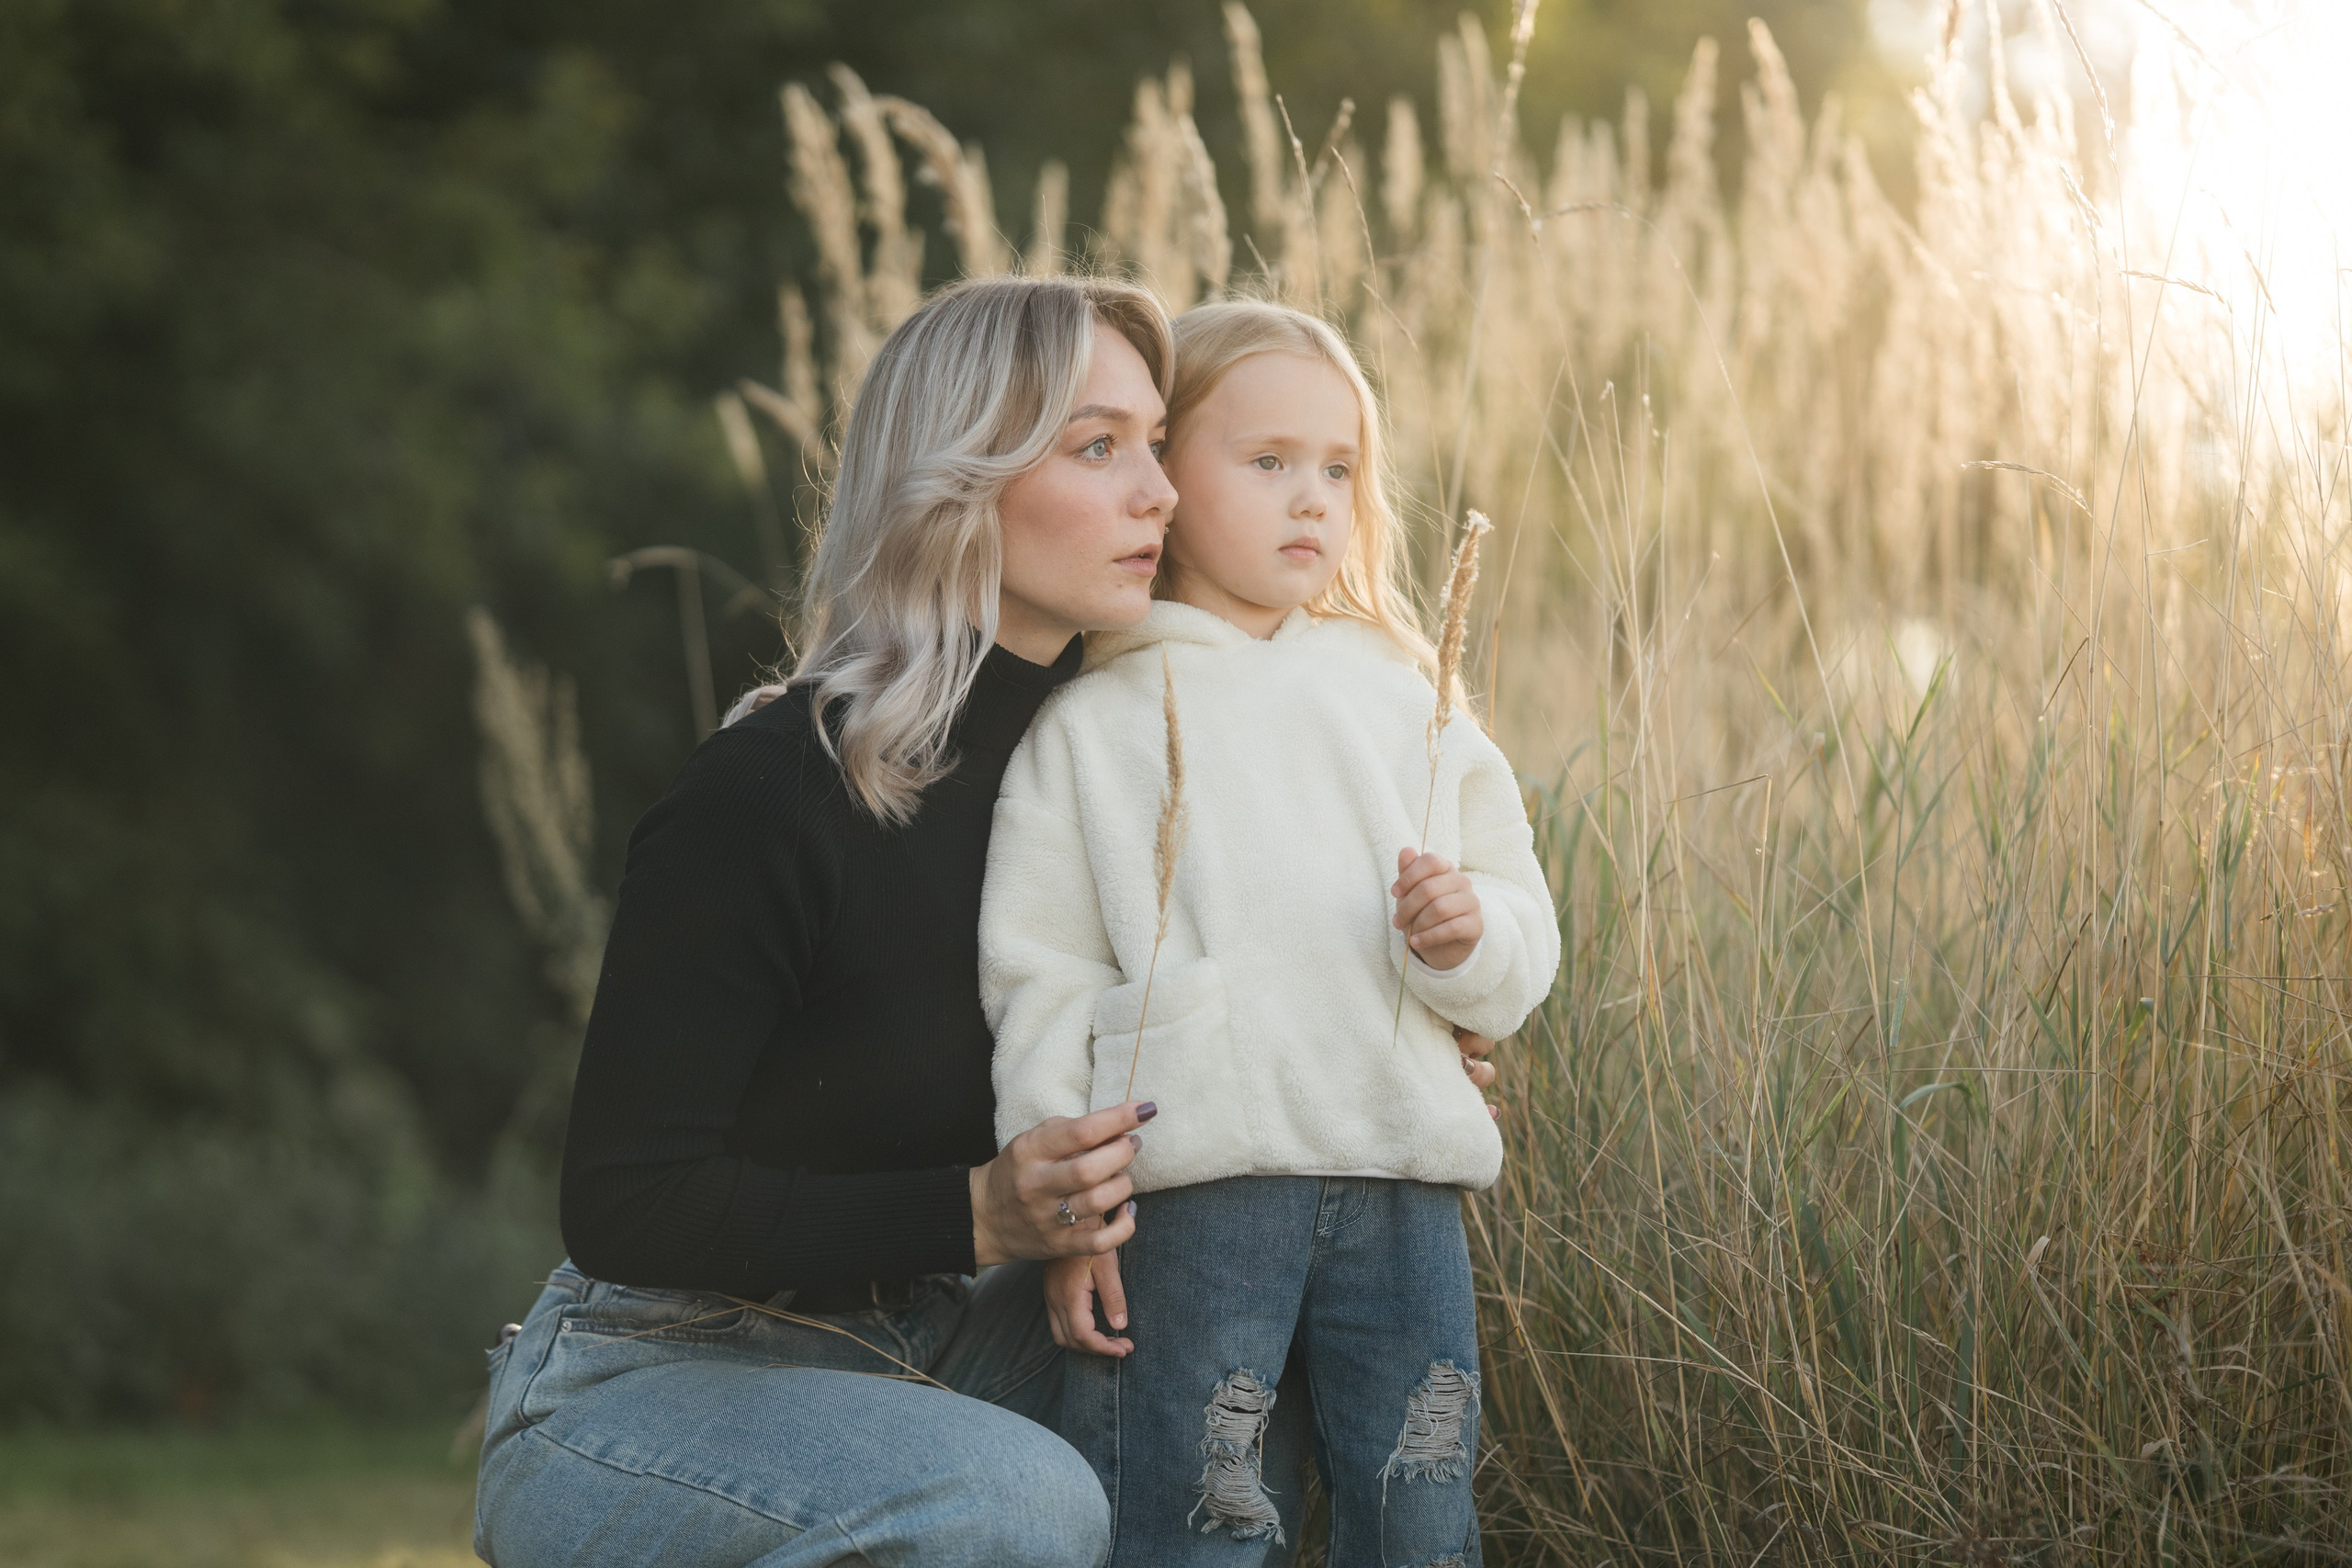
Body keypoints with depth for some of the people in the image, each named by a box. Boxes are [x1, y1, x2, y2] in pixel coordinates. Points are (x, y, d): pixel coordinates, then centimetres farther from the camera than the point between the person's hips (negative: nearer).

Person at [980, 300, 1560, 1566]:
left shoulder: (1399, 698, 15)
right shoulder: (1093, 724, 4)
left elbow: (1523, 952, 15)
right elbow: (1041, 983, 0)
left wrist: (1469, 937, -9)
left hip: (1403, 1187, 4)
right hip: (1193, 1190, -4)